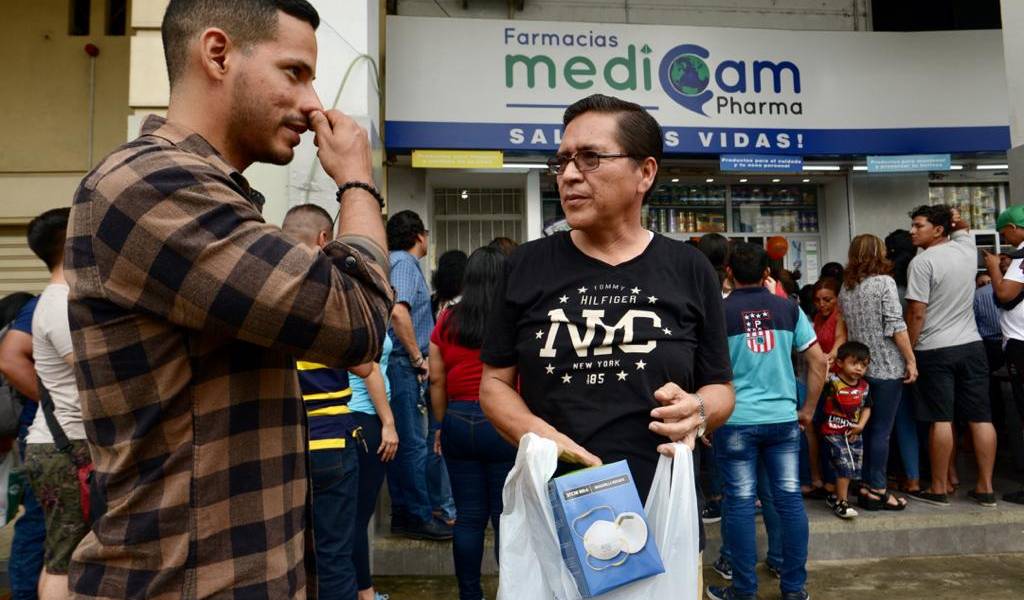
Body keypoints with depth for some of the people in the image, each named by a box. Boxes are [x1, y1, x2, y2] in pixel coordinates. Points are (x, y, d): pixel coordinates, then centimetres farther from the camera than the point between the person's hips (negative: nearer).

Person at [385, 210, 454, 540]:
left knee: (403, 442, 14)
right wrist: (418, 358, -16)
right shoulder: (405, 262, -10)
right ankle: (420, 517, 6)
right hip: (403, 365, -10)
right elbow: (398, 311, -25)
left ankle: (403, 513, 23)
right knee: (413, 443, -3)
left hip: (399, 366, 10)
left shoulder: (398, 261, 19)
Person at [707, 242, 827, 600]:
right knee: (790, 499, 9)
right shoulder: (788, 308, 4)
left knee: (741, 503, 4)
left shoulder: (718, 312, -4)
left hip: (736, 420, -3)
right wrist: (808, 409, 13)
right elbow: (819, 360, 5)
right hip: (784, 418, 3)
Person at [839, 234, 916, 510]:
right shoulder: (884, 282, -8)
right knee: (882, 431, 0)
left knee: (866, 428, 12)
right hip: (887, 367, -6)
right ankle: (877, 490, 6)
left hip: (859, 367, 6)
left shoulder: (845, 288, 9)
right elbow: (896, 326, -13)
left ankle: (865, 486, 17)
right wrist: (911, 360, -9)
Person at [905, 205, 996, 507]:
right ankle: (985, 488, 14)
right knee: (981, 418, 7)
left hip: (935, 350, -6)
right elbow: (961, 228, 34)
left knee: (941, 419, -1)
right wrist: (957, 221, 12)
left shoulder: (922, 261, -12)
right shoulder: (967, 247, 7)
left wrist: (909, 351, -5)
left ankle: (939, 489, 7)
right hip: (972, 345, 6)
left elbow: (916, 313, -14)